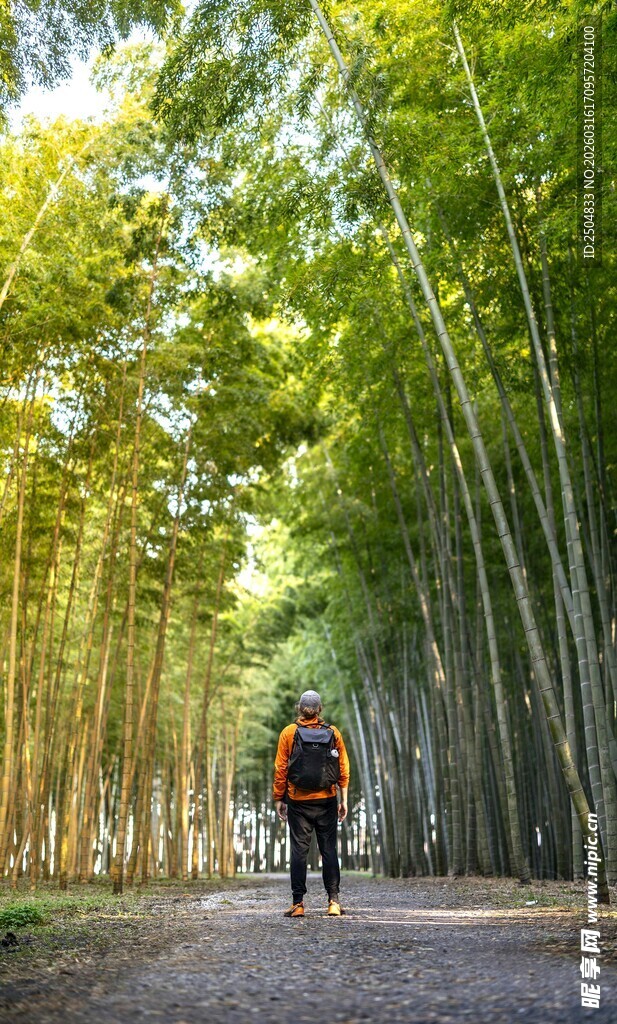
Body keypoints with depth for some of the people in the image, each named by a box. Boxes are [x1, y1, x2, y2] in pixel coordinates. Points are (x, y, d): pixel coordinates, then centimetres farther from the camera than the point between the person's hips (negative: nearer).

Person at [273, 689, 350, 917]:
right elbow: (343, 769, 3)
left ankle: (297, 903, 3)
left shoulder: (289, 733, -1)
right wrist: (344, 799, 8)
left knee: (299, 850, 3)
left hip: (298, 802, -1)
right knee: (329, 849, 7)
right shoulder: (333, 733, 3)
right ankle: (333, 900, 4)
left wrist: (279, 798, 3)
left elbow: (281, 769, -3)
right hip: (326, 801, 1)